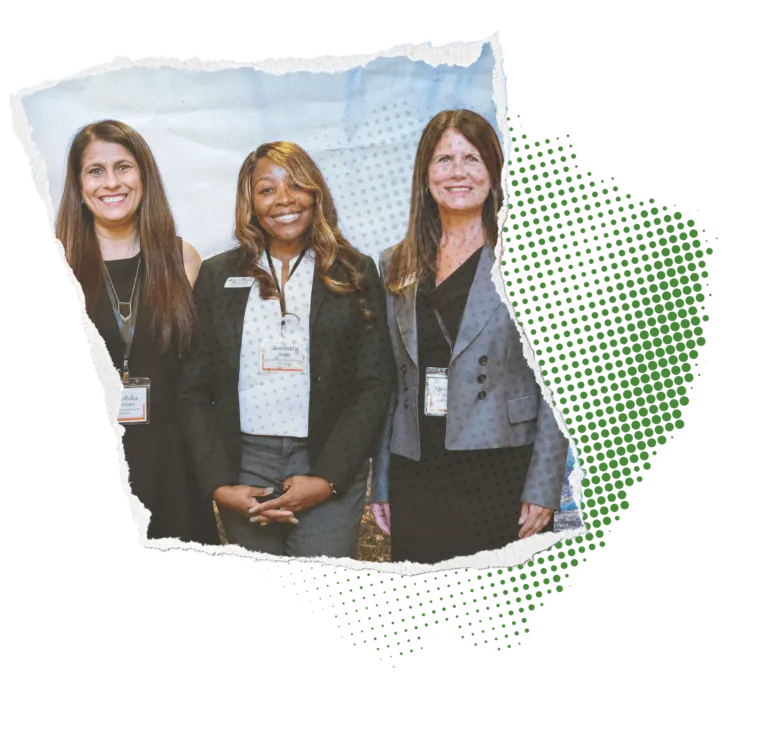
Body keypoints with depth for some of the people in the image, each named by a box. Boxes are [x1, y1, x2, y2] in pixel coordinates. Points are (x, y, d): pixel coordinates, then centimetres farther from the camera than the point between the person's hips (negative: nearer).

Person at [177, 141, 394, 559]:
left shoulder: (355, 273, 4)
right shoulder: (218, 275, 8)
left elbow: (375, 384, -1)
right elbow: (194, 388, 5)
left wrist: (327, 478, -10)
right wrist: (218, 485, -5)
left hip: (329, 466, -1)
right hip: (242, 464, 2)